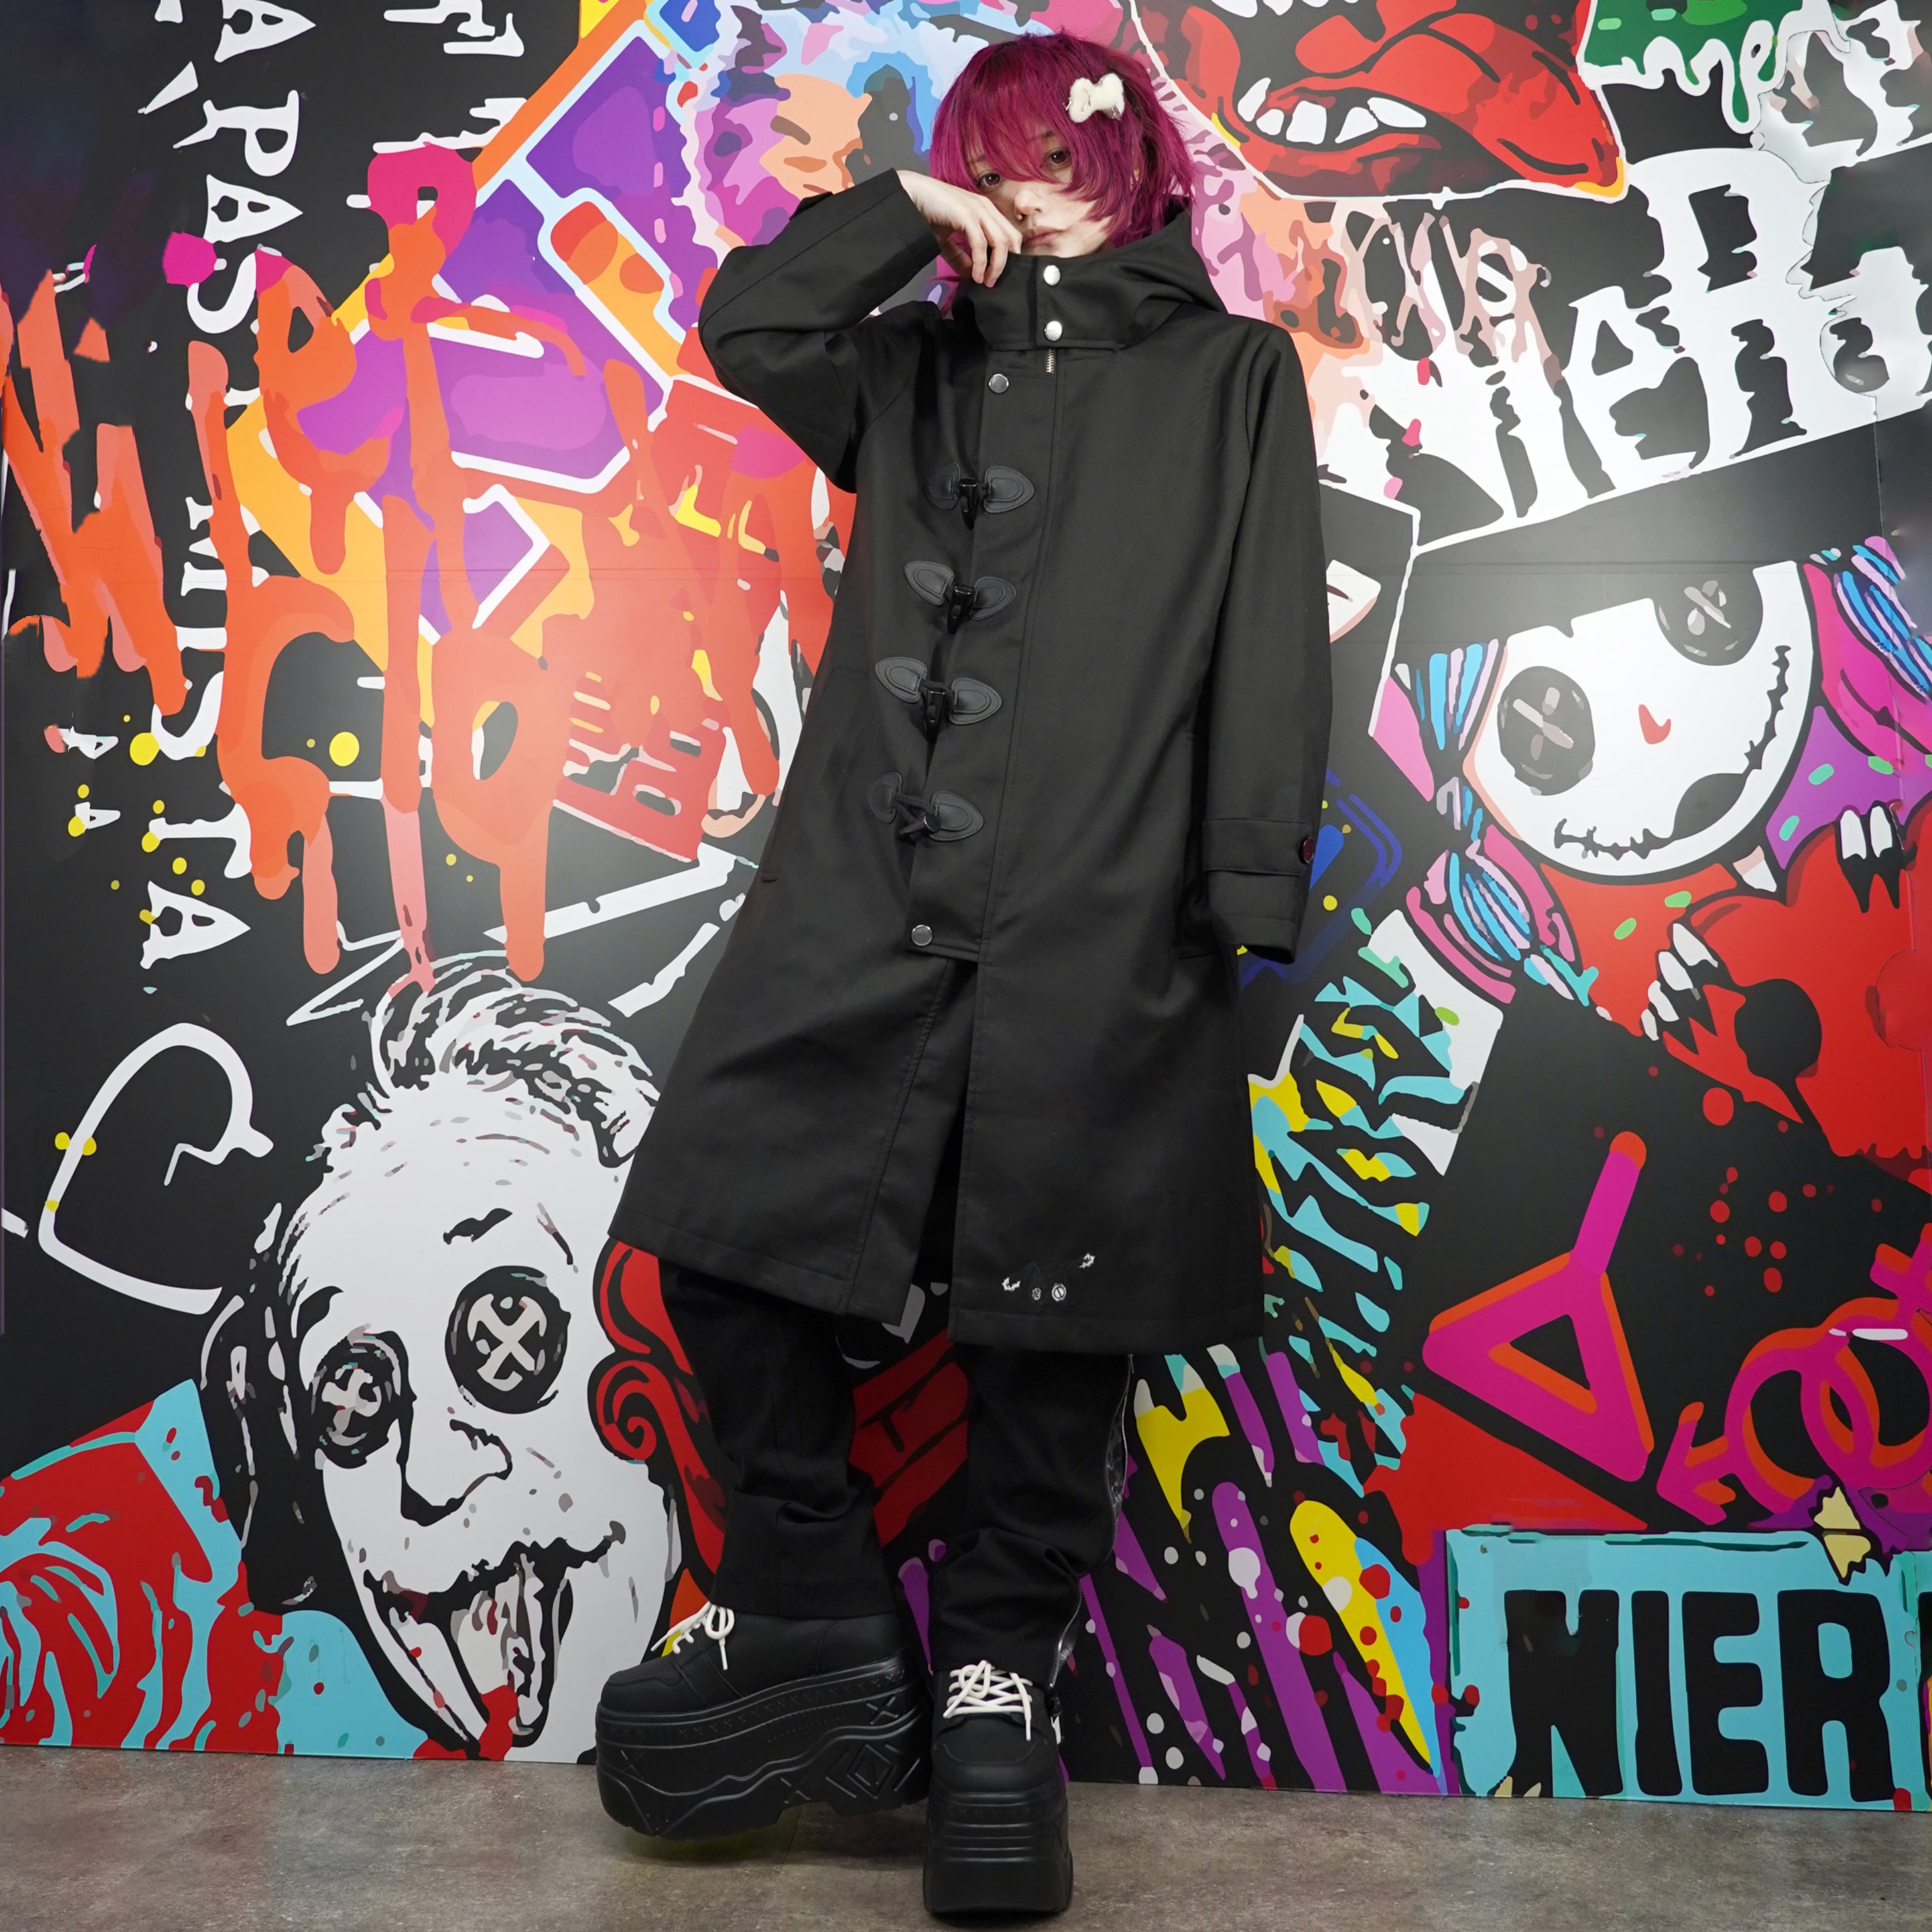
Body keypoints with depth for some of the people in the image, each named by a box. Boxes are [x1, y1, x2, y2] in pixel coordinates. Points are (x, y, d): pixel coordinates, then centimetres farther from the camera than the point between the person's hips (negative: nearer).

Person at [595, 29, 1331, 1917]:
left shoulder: (1232, 377, 14)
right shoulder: (916, 365, 24)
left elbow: (1273, 642, 4)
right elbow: (743, 322, 10)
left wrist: (1251, 879, -6)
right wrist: (903, 211, 7)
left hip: (1099, 914, -3)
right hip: (863, 892, 4)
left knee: (1052, 1302, 1)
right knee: (723, 1228, -3)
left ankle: (996, 1671, 19)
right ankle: (817, 1623, 13)